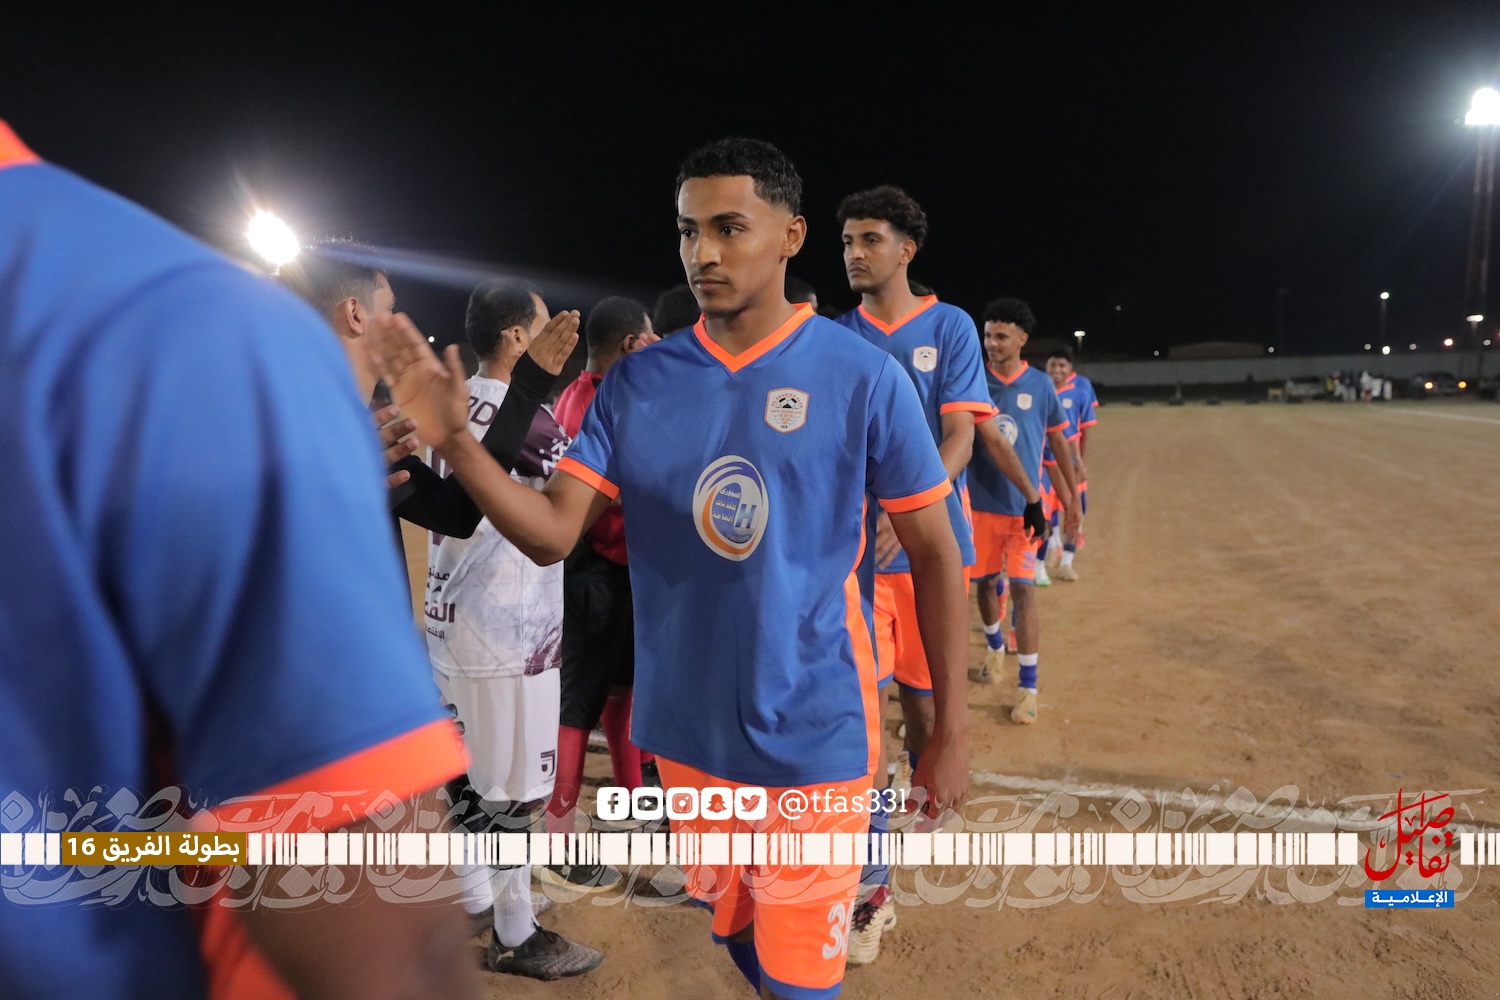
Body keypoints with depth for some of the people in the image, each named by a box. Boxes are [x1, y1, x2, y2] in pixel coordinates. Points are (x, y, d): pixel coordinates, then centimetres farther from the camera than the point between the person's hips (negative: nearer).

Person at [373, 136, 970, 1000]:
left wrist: (952, 731, -5)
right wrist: (454, 440, -21)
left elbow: (936, 553, -5)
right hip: (688, 731, 4)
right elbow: (552, 532, -5)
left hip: (814, 734, -3)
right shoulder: (638, 383, -1)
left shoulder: (863, 377, -11)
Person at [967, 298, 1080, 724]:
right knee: (985, 582, 12)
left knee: (1021, 587, -6)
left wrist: (1070, 496, 8)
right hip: (981, 503, 2)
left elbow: (1058, 442, 7)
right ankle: (994, 647, 41)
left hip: (1024, 504, -1)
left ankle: (1028, 685, 3)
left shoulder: (1040, 385, -1)